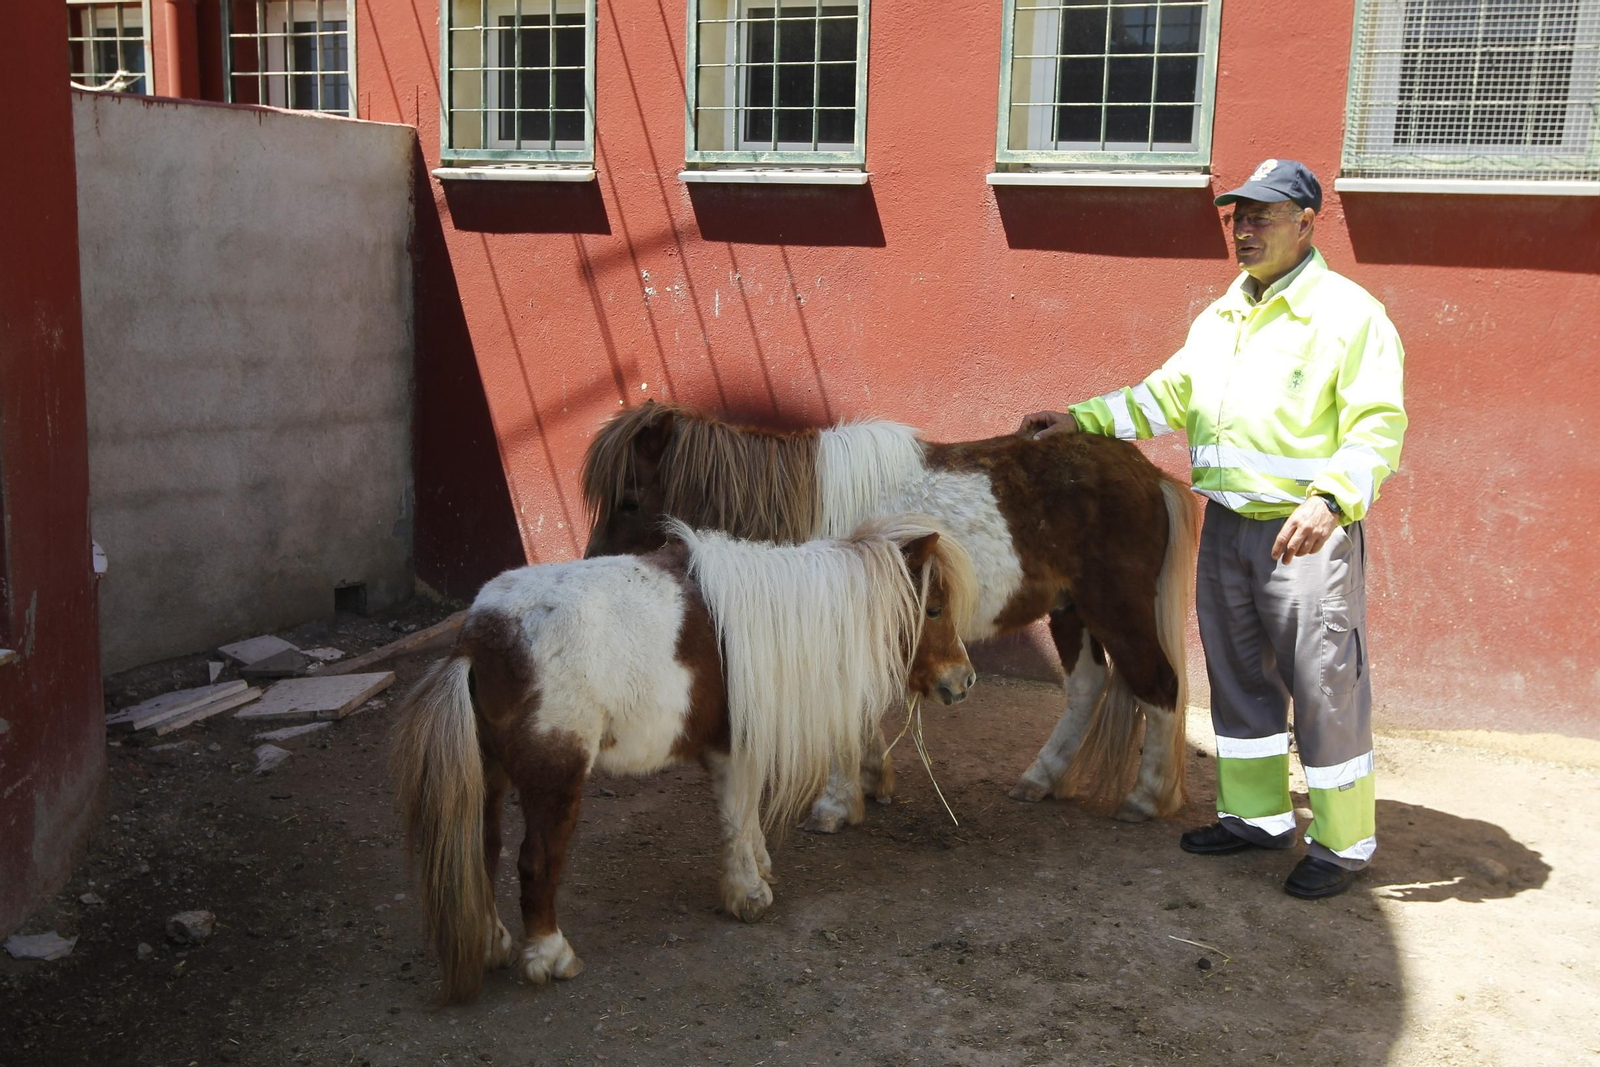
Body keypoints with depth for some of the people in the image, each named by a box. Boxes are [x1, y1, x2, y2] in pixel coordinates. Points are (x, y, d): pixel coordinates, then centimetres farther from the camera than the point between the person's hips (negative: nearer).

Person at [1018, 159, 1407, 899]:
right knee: (1238, 677, 15)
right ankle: (1258, 815, 30)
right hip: (1226, 526, 8)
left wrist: (1331, 500, -30)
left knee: (1324, 687, -1)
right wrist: (1081, 420, 10)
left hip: (1306, 532, -7)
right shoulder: (1217, 319, 14)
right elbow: (1167, 395, 20)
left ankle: (1342, 843, 13)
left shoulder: (1348, 313, -9)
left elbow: (1378, 425, -16)